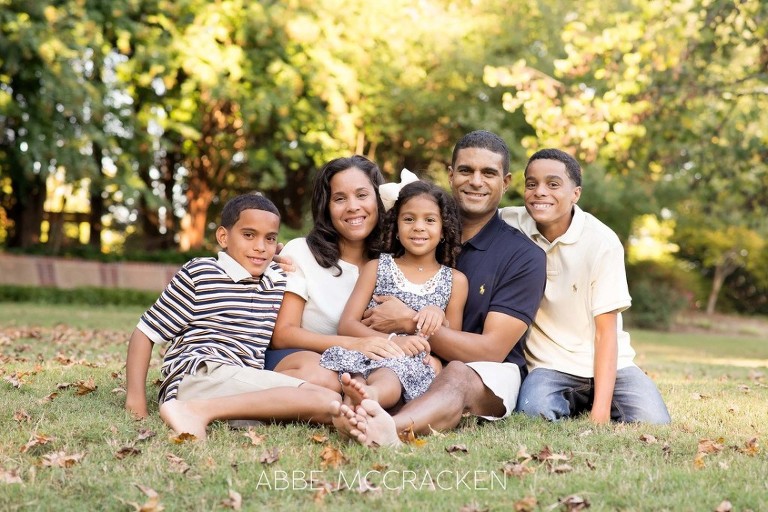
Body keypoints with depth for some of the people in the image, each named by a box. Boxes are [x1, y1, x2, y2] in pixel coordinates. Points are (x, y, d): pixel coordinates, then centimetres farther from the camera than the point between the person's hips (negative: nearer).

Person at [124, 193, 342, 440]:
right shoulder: (199, 274, 5)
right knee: (325, 402, -27)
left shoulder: (278, 279, 23)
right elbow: (146, 332, 6)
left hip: (246, 388, 7)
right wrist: (135, 398, -3)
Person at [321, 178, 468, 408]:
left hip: (415, 364, -1)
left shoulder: (455, 280, 18)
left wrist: (439, 317, -6)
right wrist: (392, 341, -11)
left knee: (388, 378, -41)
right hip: (368, 353, 2)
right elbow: (347, 324, 7)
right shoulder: (376, 268, 18)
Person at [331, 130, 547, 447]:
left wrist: (411, 322, -13)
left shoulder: (524, 256, -1)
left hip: (489, 376, -3)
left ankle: (392, 425, -66)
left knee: (457, 375, -37)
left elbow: (492, 349, -9)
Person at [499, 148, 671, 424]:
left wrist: (601, 413, -20)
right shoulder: (510, 224, -9)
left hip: (605, 362, 0)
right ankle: (567, 404, 5)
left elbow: (606, 331, -11)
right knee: (534, 414, -30)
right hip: (549, 366, 0)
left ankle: (590, 405, 10)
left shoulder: (602, 242, -13)